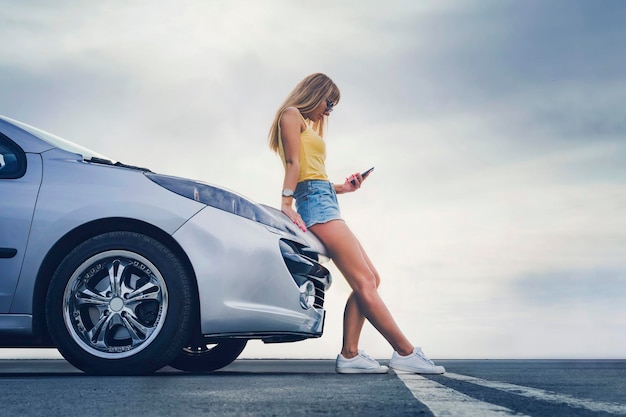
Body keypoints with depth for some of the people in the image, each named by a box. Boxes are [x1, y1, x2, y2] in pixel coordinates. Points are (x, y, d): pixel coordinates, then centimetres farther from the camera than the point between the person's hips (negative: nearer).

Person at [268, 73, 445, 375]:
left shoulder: (306, 127, 30)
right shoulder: (291, 115, 4)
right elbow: (293, 163, -11)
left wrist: (341, 187, 16)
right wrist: (286, 205, -19)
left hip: (324, 201, 10)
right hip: (316, 204, -10)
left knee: (370, 280, 3)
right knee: (363, 282, -13)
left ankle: (349, 355, -2)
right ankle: (405, 352, -12)